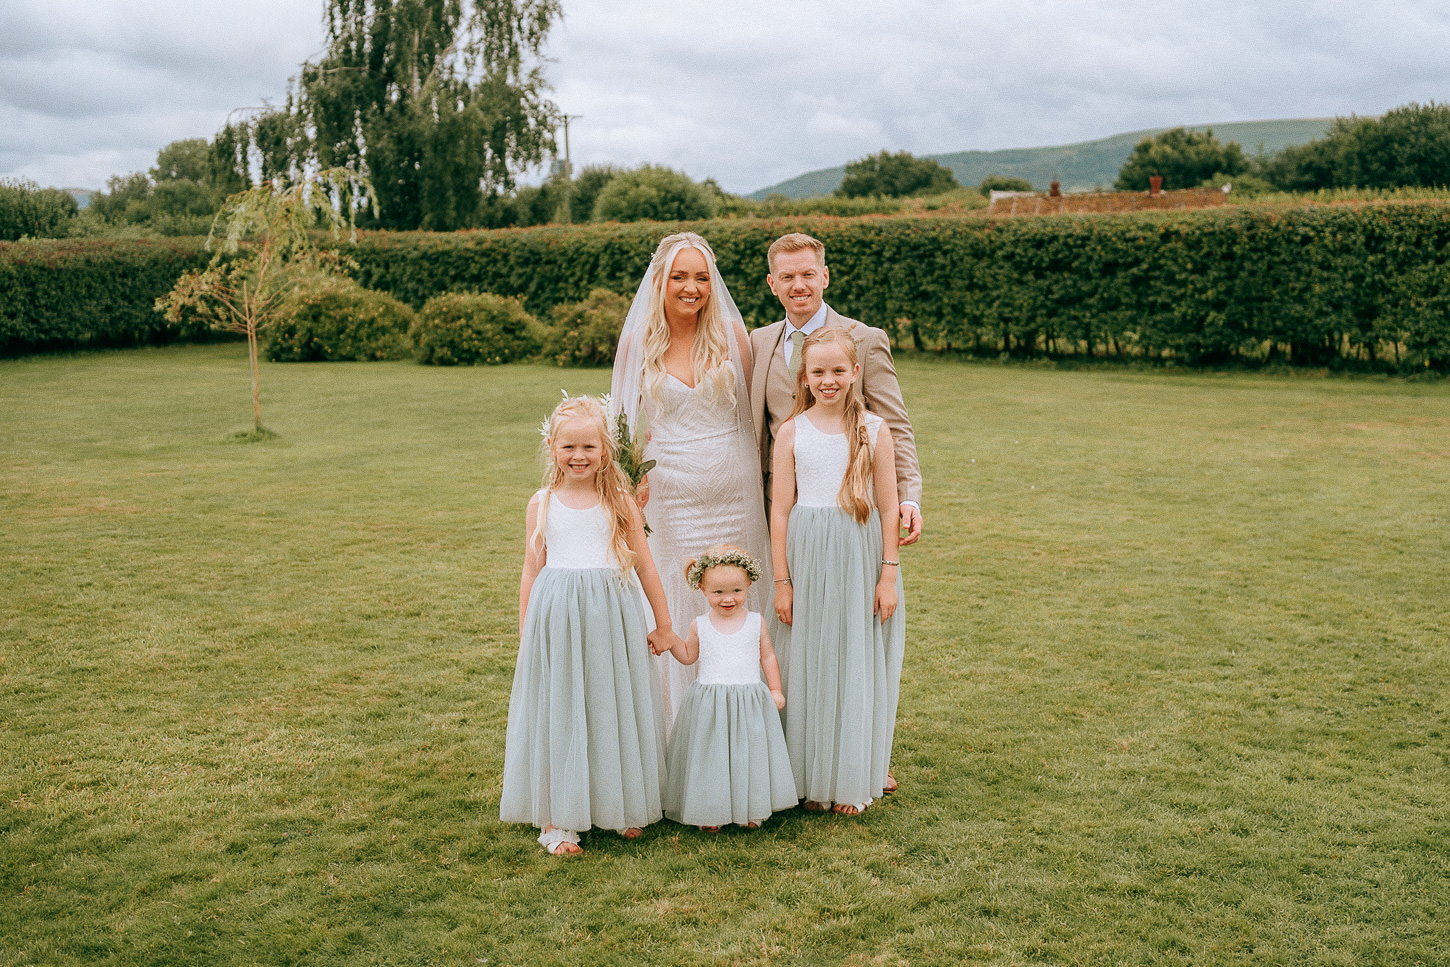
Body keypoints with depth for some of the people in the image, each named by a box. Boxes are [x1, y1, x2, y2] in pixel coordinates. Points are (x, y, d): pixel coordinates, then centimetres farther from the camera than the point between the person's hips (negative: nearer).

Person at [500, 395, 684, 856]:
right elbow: (531, 571, 8)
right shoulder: (542, 505, 3)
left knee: (614, 710, 8)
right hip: (556, 616, 0)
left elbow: (646, 567, 7)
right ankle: (556, 821, 13)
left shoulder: (620, 502, 1)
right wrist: (525, 635, 8)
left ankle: (623, 808, 25)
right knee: (558, 713, 4)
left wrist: (663, 626, 10)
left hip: (611, 617, 0)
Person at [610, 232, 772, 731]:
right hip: (670, 493, 0)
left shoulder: (731, 333, 1)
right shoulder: (638, 340, 1)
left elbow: (753, 409, 6)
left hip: (734, 489, 0)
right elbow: (629, 420, 9)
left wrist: (764, 480, 1)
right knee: (676, 604, 3)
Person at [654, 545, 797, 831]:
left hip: (750, 702, 0)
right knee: (710, 755, 2)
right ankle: (710, 812, 15)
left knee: (749, 753, 5)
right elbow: (688, 656, 15)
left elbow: (768, 657, 10)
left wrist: (775, 689, 6)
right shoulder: (699, 626, 2)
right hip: (710, 704, 0)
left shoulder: (756, 622, 2)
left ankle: (751, 809, 21)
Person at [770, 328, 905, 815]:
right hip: (808, 561, 0)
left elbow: (888, 507, 1)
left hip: (860, 560, 0)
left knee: (857, 663, 7)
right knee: (810, 662, 7)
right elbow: (780, 509, 1)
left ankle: (852, 780, 20)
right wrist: (782, 581, -1)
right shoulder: (792, 432, 1)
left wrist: (889, 574, -3)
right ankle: (812, 778, 20)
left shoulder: (874, 430, 0)